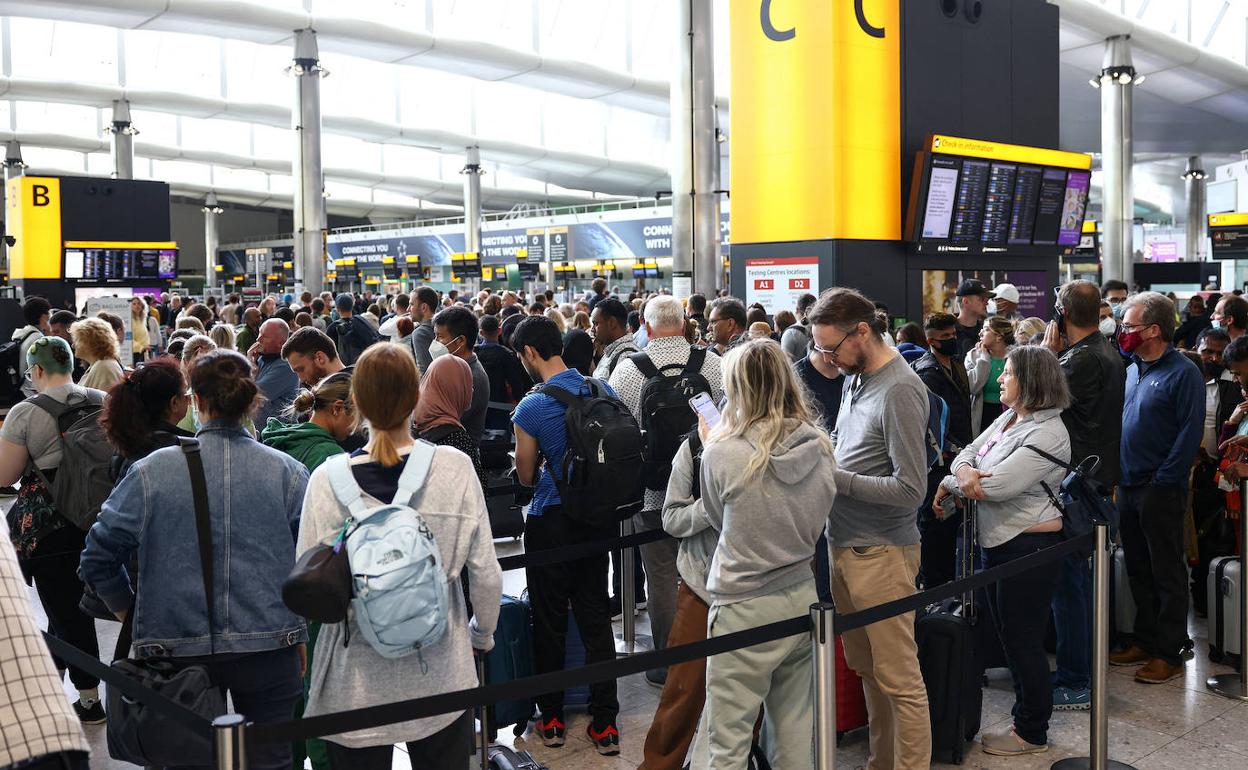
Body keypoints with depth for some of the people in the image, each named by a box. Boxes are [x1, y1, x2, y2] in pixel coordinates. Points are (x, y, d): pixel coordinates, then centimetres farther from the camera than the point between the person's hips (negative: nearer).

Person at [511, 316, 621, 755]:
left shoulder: (532, 407, -16)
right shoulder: (603, 391, -1)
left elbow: (527, 477, -5)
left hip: (551, 521, -4)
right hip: (598, 517, 5)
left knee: (550, 621, 10)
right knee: (595, 617, 11)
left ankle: (551, 719, 22)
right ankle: (604, 723, 13)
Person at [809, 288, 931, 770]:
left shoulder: (899, 391, -17)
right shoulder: (856, 377, 11)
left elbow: (910, 490, -20)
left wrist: (834, 477, -16)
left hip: (882, 554, -9)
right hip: (845, 545, 9)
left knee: (899, 680, 1)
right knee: (866, 670, 16)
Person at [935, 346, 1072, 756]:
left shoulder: (1047, 434, -20)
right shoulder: (1007, 418, 8)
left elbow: (997, 485, -25)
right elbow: (965, 455, 6)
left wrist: (951, 482, -10)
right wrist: (965, 472, -17)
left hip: (1029, 546, -9)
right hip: (997, 541, 9)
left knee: (1022, 641, 3)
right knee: (1009, 636, 17)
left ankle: (1032, 733, 18)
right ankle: (1026, 718, 31)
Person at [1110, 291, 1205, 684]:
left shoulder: (1183, 373, -12)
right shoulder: (1133, 370, 12)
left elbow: (1190, 432, -16)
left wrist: (1163, 480, -18)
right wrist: (1117, 476, 8)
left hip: (1160, 489, -8)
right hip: (1128, 486, 8)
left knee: (1167, 573, 1)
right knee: (1138, 570, 14)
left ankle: (1170, 652, 9)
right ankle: (1145, 640, 25)